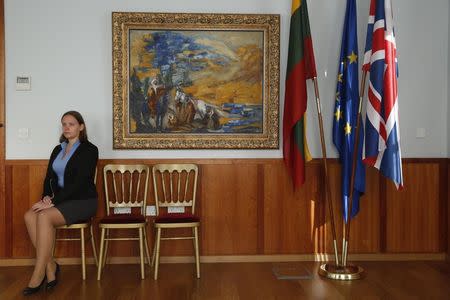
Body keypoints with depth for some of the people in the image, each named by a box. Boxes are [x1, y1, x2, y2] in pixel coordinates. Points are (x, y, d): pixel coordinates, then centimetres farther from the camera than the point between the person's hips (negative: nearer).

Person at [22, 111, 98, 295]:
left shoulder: (89, 150, -7)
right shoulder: (58, 149, 15)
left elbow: (79, 183, -16)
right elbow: (49, 178, 14)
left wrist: (53, 202, -20)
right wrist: (46, 196, -7)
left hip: (82, 201, -7)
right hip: (58, 199, 7)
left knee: (44, 217, -30)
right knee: (29, 216, -22)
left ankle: (38, 275, -23)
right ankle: (50, 265, -15)